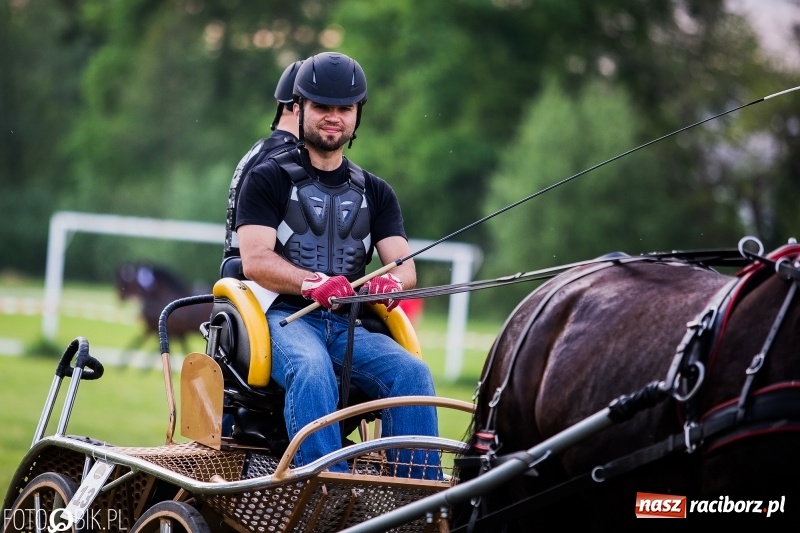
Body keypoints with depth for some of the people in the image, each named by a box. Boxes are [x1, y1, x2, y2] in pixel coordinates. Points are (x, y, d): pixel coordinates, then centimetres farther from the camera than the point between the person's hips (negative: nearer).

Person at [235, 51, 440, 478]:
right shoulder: (268, 180, 8)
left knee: (412, 372, -25)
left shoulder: (375, 193, 20)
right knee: (312, 370, -37)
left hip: (350, 325, 4)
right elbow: (255, 260, -6)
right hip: (285, 316, -4)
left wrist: (392, 282, -19)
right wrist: (312, 283, -25)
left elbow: (405, 267, 8)